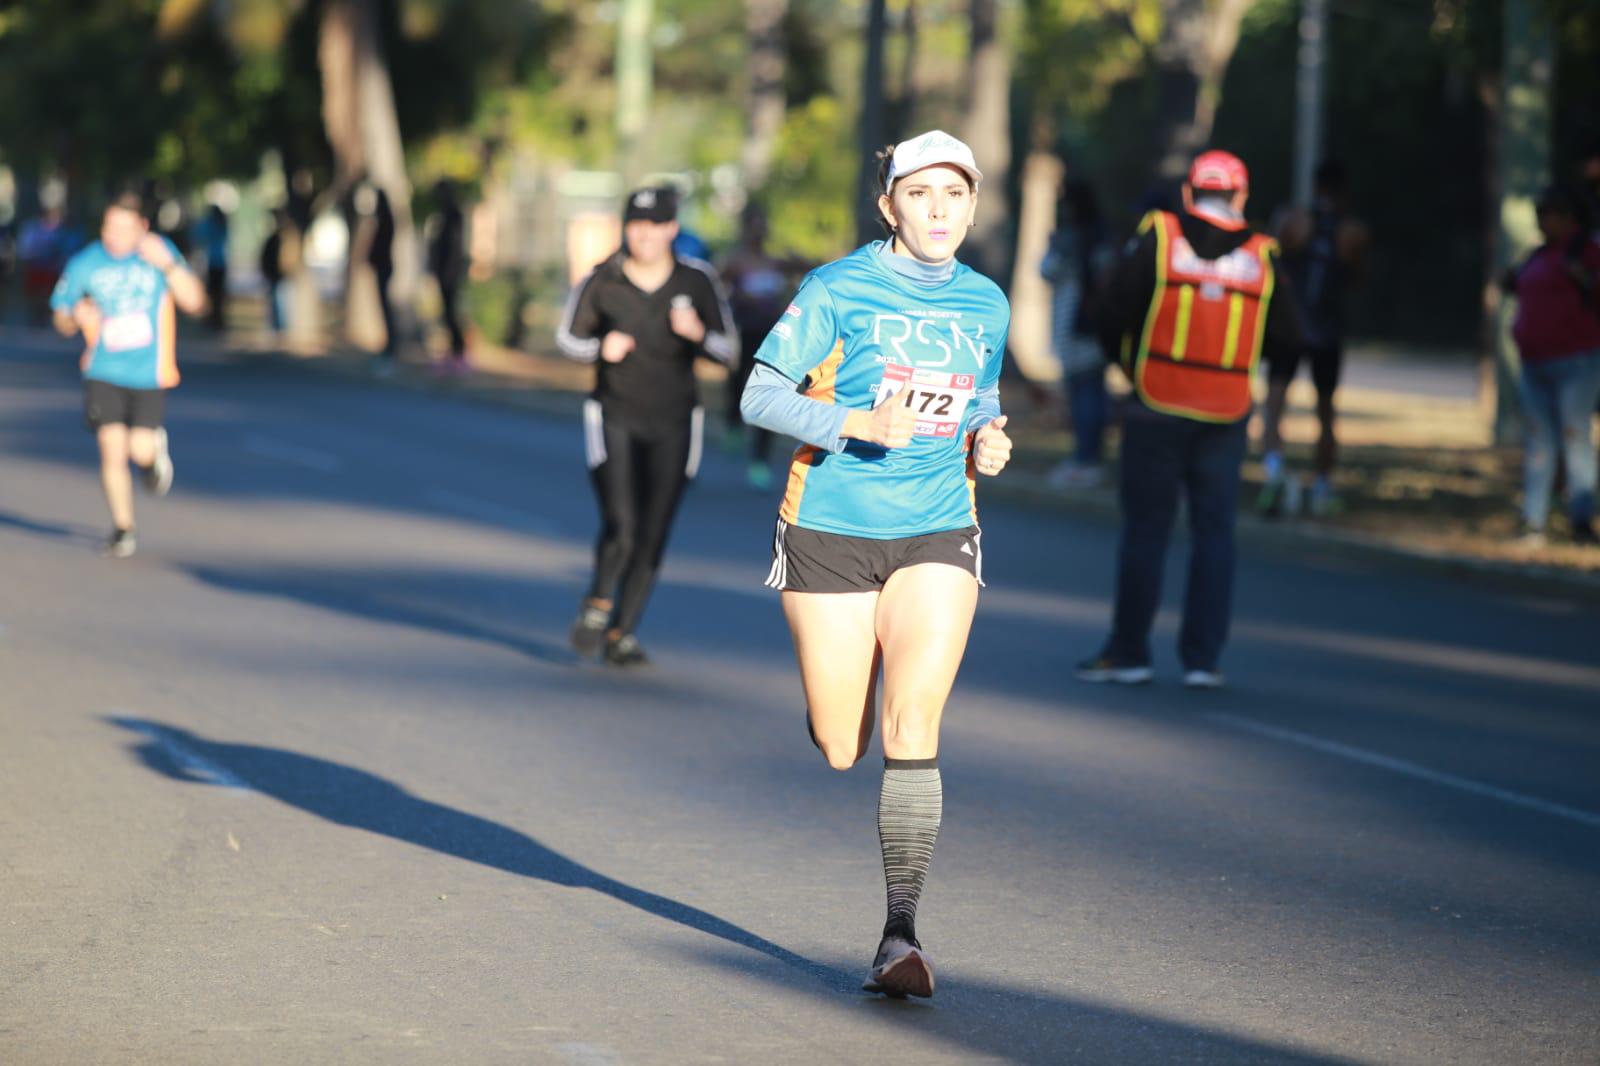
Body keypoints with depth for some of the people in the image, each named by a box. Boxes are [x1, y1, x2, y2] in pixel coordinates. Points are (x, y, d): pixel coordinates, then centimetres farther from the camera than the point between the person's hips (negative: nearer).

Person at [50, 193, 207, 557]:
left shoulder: (160, 252, -4)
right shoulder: (83, 265, -5)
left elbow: (194, 302, -9)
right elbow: (62, 321, 5)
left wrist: (168, 264, -23)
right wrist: (77, 317, -19)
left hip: (149, 372, 0)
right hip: (104, 373, 0)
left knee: (140, 451, -5)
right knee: (112, 449, -10)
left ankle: (154, 448, 35)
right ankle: (122, 527, 8)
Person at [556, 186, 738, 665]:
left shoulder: (697, 280, -5)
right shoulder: (602, 280, -7)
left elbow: (728, 351, -1)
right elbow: (568, 335, 5)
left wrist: (698, 334, -22)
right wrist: (602, 347, -16)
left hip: (672, 425, 2)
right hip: (614, 416, -2)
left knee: (652, 536, 1)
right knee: (620, 525, -15)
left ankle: (622, 634, 15)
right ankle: (599, 603, 13)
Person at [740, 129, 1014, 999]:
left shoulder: (986, 305, 8)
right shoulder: (839, 289, -6)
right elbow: (760, 396, -7)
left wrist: (986, 447, 1)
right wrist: (857, 423, -22)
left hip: (937, 534, 2)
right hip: (832, 528, -2)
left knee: (912, 727, -15)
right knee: (837, 753, 3)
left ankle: (900, 933, -12)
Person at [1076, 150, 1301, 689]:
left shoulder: (1156, 238, -4)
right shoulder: (1262, 256, 1)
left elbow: (1114, 314, -5)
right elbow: (1284, 336, 4)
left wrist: (1127, 364, 13)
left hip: (1156, 408, -1)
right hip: (1226, 417, 1)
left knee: (1145, 529, 5)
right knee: (1214, 533, 7)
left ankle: (1129, 651, 9)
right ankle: (1203, 659, 5)